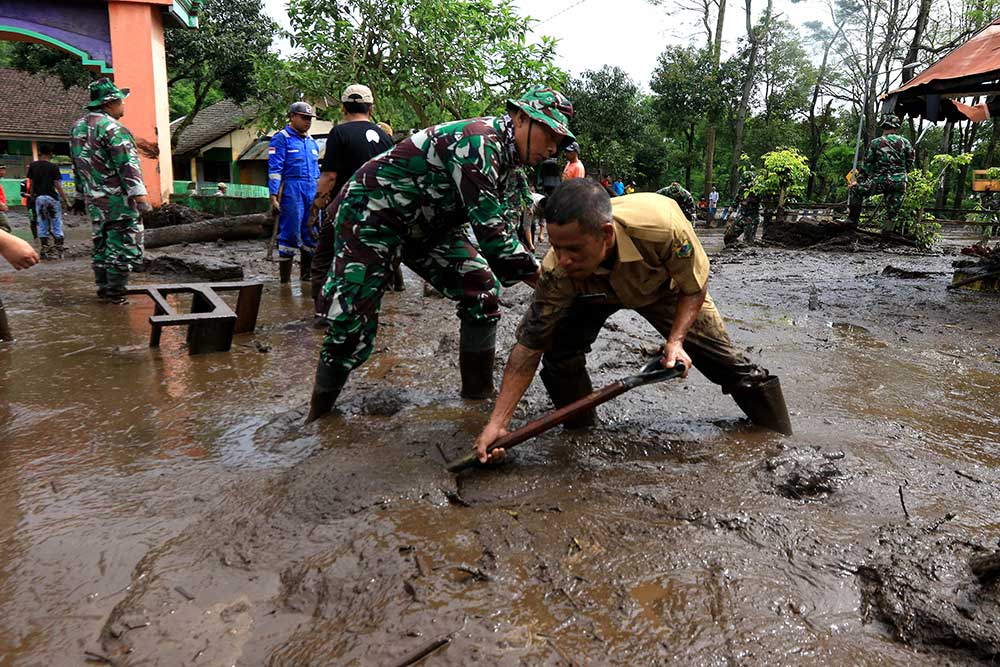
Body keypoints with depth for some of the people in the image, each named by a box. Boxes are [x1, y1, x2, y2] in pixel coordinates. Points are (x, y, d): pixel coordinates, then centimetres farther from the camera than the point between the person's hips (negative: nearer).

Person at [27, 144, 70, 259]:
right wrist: (65, 201, -6)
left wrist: (32, 196, 19)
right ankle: (59, 251, 1)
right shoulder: (53, 167, -6)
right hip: (51, 197, -4)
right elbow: (57, 185, -9)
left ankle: (45, 251, 10)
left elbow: (31, 184, 8)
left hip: (38, 198, 4)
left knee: (42, 225, 9)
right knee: (56, 225, 2)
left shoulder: (32, 166, 6)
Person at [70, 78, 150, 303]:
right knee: (124, 245, -2)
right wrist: (139, 194, -28)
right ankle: (115, 292, 0)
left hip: (94, 200, 9)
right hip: (118, 199, -9)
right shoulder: (112, 128, -14)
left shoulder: (78, 127, 15)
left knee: (101, 243, 18)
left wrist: (81, 195, 27)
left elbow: (78, 164, 21)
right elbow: (128, 164, -23)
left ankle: (103, 287, 24)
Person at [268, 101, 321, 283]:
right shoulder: (281, 138, 0)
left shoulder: (312, 142, 21)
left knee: (312, 234, 7)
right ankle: (285, 280, -2)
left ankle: (307, 275, 17)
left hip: (312, 191, 7)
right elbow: (274, 169, -6)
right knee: (290, 234, -7)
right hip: (291, 190, -7)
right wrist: (274, 197, -14)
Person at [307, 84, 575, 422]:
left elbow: (493, 224, 8)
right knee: (352, 324, -9)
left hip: (424, 226, 9)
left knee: (482, 291, -3)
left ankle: (479, 393, 9)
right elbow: (488, 228, -31)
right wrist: (535, 274, -24)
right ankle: (317, 416, 13)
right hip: (370, 215, -9)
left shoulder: (505, 156, 4)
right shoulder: (478, 141, -27)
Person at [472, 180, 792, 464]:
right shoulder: (558, 272, -39)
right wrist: (497, 423, -36)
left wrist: (676, 340, -37)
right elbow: (529, 347, -32)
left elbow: (694, 287, -23)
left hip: (662, 286, 0)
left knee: (727, 362, 0)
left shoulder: (663, 227, -45)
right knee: (558, 353, -23)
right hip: (595, 292, 1)